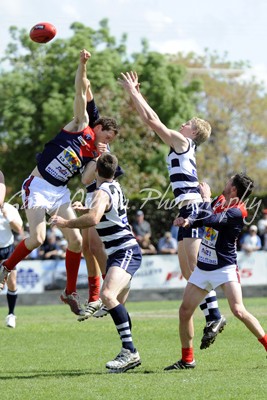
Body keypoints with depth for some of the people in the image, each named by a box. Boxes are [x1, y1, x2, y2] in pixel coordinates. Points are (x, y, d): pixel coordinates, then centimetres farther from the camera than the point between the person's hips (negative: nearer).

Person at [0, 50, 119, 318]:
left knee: (76, 240, -3)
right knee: (37, 238, -16)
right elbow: (81, 92, -12)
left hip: (60, 192, 6)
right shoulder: (81, 127, -4)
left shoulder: (95, 153, 9)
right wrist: (82, 65, -22)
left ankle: (70, 293, 12)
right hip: (38, 186, -6)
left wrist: (98, 159, -14)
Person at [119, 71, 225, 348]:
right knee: (186, 269, 5)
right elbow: (151, 121, 27)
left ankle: (214, 316, -20)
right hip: (187, 209, 9)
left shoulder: (182, 141, -1)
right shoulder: (178, 144, 22)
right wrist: (135, 93, 27)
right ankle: (210, 318, 3)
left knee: (194, 263, -16)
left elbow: (152, 120, -4)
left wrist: (132, 91, 2)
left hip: (192, 204, -9)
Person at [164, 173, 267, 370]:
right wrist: (188, 221, -3)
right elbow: (201, 218, 18)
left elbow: (210, 220, -29)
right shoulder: (220, 200, 6)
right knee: (185, 311, 5)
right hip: (203, 268, 8)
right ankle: (187, 360, 16)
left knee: (238, 311, -22)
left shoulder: (237, 212, -19)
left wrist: (206, 197, -15)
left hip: (225, 268, -8)